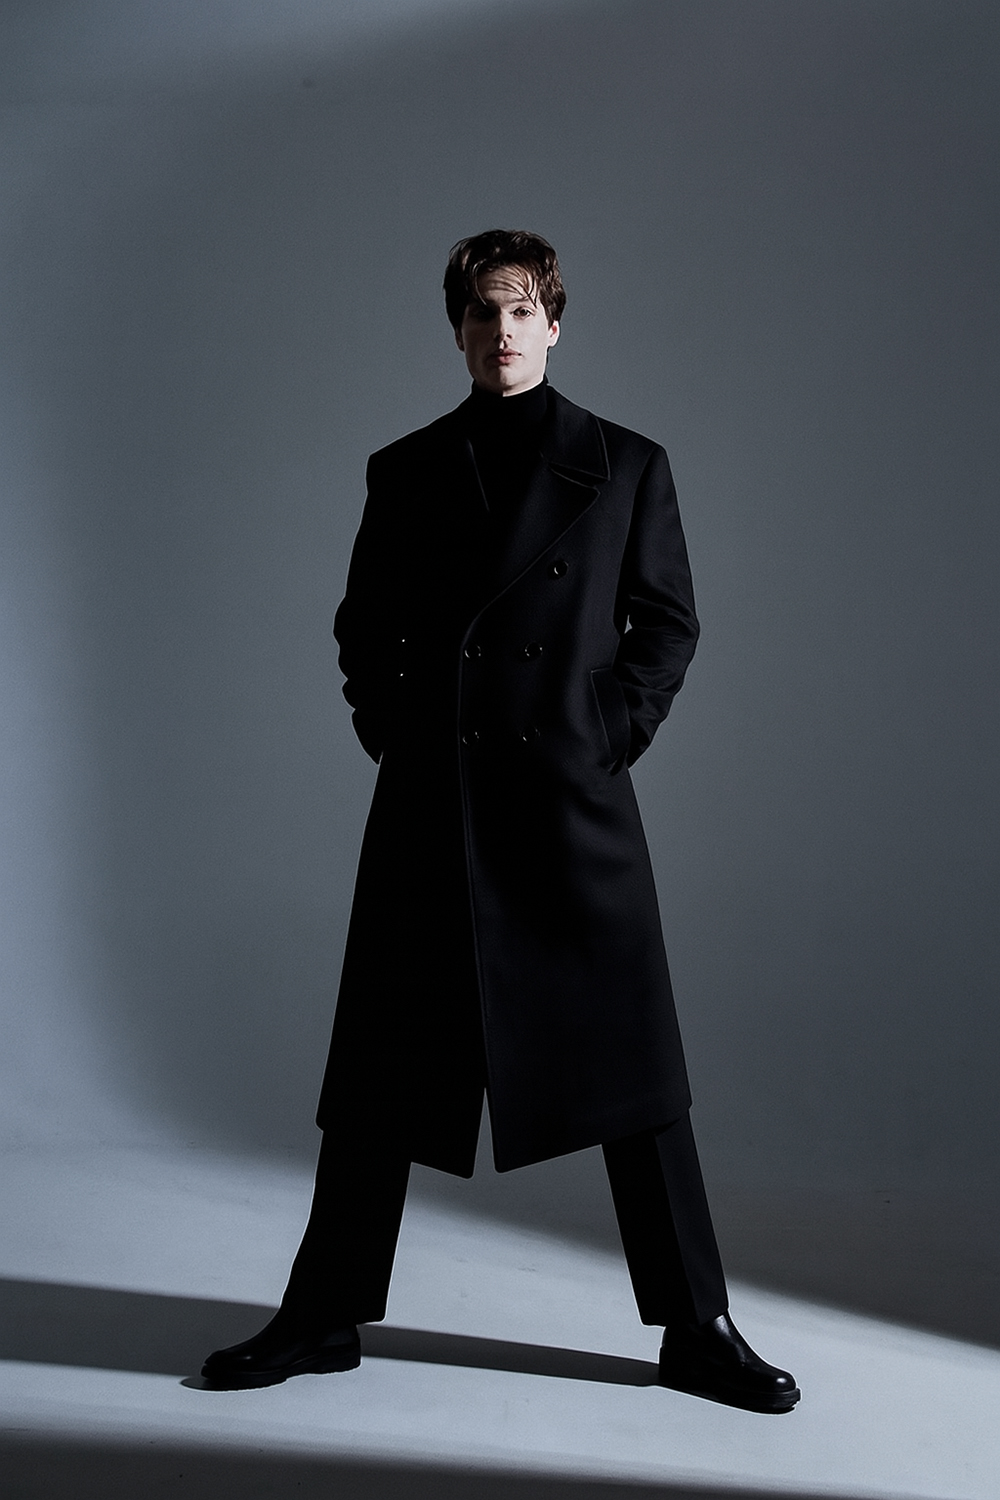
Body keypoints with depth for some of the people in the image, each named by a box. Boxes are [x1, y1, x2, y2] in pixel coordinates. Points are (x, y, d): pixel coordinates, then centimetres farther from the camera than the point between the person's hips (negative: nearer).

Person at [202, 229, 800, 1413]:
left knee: (630, 1069, 2)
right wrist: (390, 730, 4)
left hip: (572, 797, -1)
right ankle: (325, 1316, 21)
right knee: (381, 1071, 7)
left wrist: (614, 731, -1)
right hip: (429, 805, 1)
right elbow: (362, 626, 16)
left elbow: (669, 622, 9)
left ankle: (696, 1329, 15)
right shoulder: (405, 472, 9)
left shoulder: (626, 466, 6)